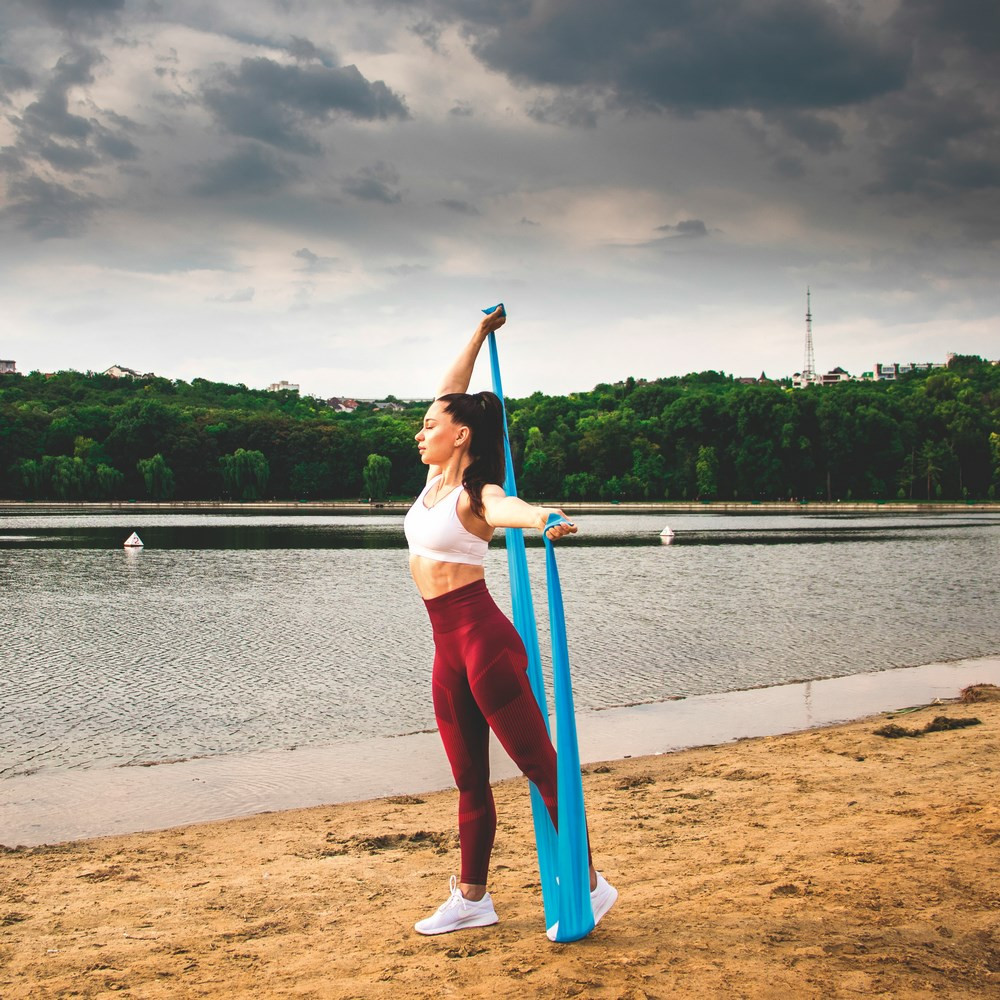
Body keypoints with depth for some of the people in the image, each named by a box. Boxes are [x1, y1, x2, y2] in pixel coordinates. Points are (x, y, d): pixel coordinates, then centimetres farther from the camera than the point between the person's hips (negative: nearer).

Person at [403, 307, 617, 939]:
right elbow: (451, 395, 21)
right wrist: (481, 335, 29)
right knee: (469, 779, 12)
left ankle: (591, 885, 2)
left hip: (482, 637, -9)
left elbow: (506, 507, -36)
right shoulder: (436, 478, 12)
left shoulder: (475, 495, -11)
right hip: (448, 646, 9)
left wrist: (543, 518, -58)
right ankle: (471, 898, 19)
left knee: (540, 764, -4)